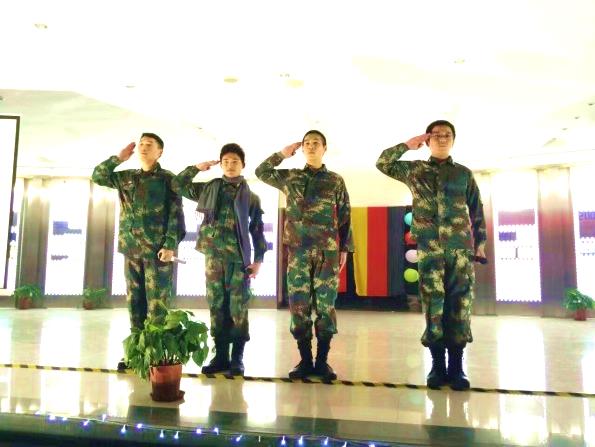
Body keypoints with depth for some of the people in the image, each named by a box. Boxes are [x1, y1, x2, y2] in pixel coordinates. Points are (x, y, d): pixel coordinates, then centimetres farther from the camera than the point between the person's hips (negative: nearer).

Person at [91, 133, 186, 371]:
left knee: (156, 302, -4)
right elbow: (98, 176, 18)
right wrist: (119, 158, 9)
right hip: (131, 249, 5)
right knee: (135, 301, 8)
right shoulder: (126, 177, 17)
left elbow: (176, 215, -5)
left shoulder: (168, 179, 1)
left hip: (157, 249, -5)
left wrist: (170, 245, -14)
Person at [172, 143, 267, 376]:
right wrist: (197, 168, 8)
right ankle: (220, 355, 12)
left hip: (239, 256, -2)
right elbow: (178, 184, 16)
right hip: (213, 254, 2)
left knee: (238, 307, -2)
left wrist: (259, 259, -2)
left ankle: (237, 357, 5)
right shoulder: (209, 188, 13)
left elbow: (257, 230, 6)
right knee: (217, 306, 4)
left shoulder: (250, 196, 9)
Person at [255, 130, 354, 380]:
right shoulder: (290, 177, 13)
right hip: (298, 250, 1)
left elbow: (345, 217, 9)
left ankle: (322, 360, 7)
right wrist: (282, 154, 12)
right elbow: (261, 172, 19)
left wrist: (345, 248, 3)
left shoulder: (336, 181, 10)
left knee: (326, 304, -1)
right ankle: (305, 360, 9)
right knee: (299, 304, 0)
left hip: (327, 250, -1)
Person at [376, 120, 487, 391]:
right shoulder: (415, 170, 13)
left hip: (461, 246, 1)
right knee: (433, 303, -2)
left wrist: (480, 243, 8)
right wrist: (408, 145, 6)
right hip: (429, 248, -1)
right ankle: (438, 365, 6)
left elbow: (477, 212, 14)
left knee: (459, 303, -2)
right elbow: (383, 163, 8)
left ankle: (456, 367, 5)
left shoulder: (464, 173, 14)